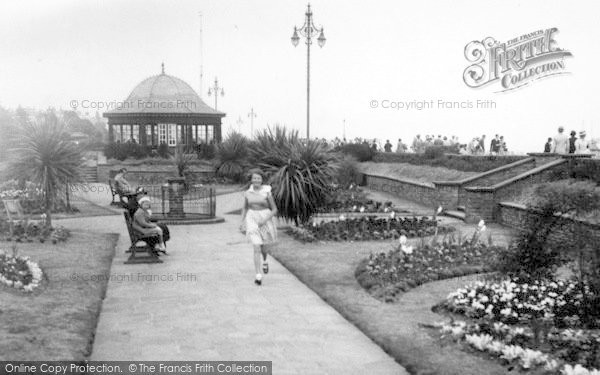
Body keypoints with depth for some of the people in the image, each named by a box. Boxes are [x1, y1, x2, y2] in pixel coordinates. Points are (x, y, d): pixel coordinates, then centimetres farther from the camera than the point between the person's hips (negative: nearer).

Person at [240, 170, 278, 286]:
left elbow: (274, 210, -5)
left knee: (261, 246, 18)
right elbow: (245, 208, 15)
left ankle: (265, 261, 53)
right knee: (257, 248, -13)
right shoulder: (247, 193, 1)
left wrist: (265, 220, -18)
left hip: (265, 221, 0)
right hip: (252, 221, 1)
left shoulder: (267, 193, -8)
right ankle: (258, 276, -14)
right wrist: (243, 223, 5)